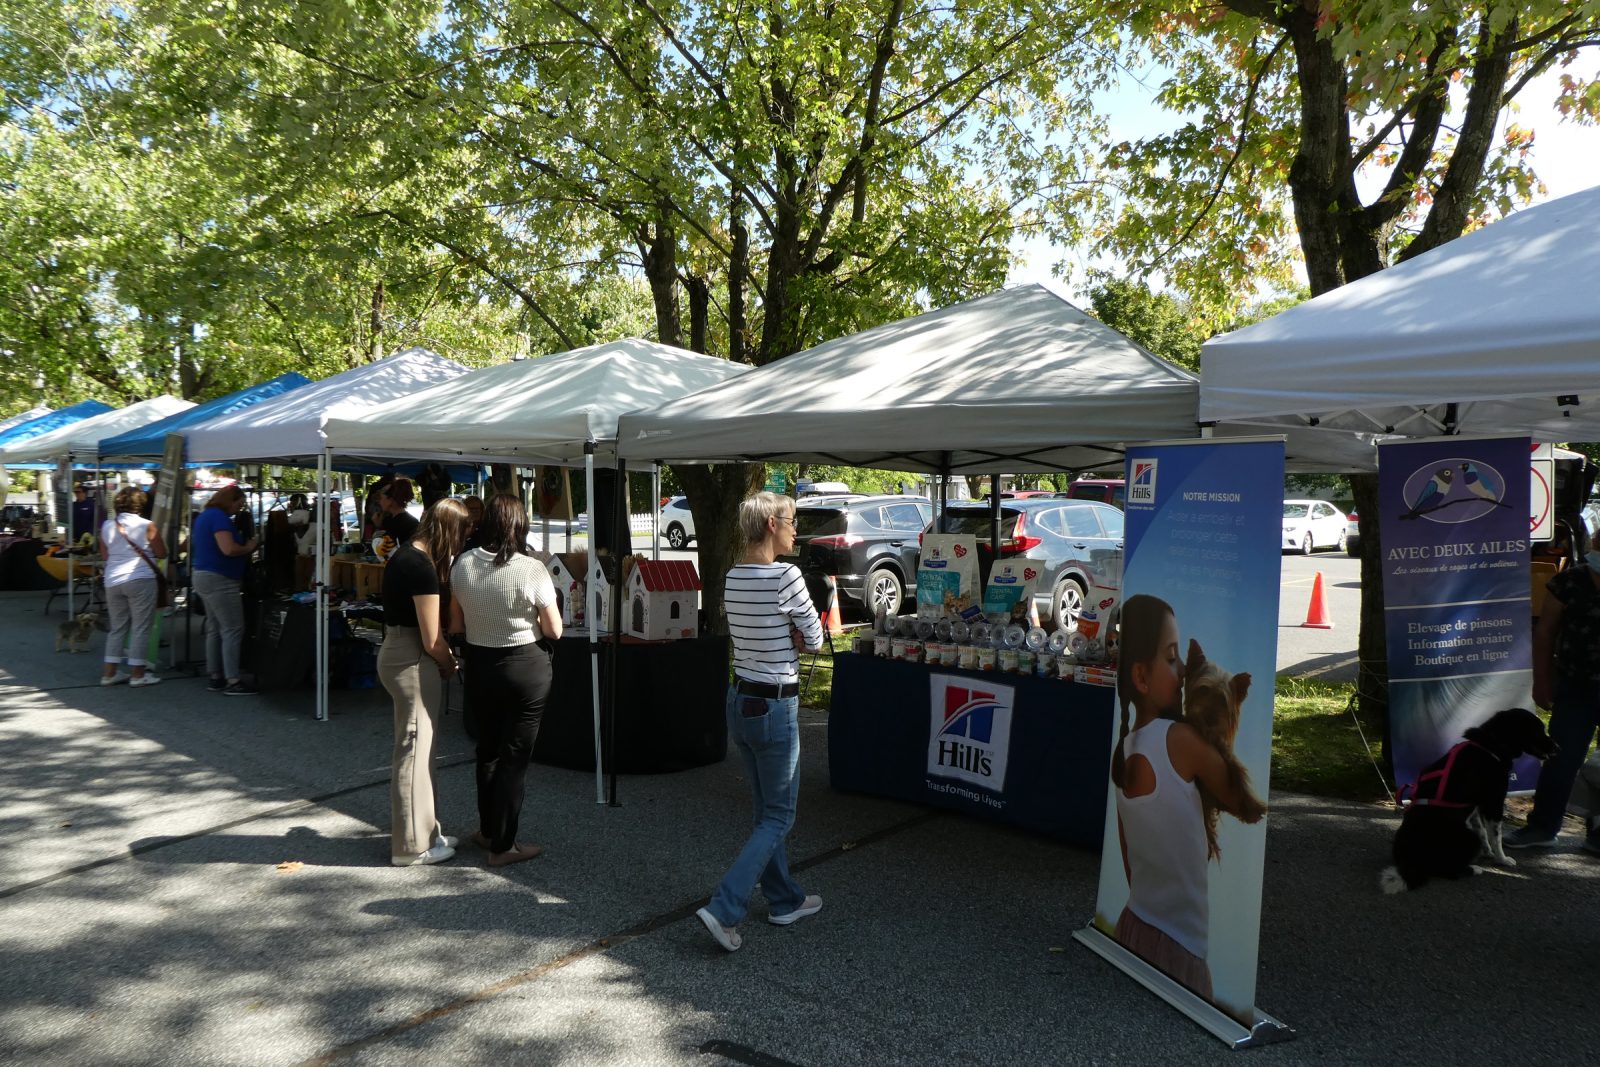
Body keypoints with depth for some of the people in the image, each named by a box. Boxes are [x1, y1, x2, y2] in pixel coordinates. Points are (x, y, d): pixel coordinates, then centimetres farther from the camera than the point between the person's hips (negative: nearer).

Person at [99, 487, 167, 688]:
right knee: (140, 628, 1)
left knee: (117, 628, 15)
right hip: (140, 580, -5)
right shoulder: (146, 526, -7)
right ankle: (138, 674, 2)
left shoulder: (107, 526, 6)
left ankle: (110, 673, 17)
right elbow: (161, 554, -1)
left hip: (112, 581, 5)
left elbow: (104, 555, 15)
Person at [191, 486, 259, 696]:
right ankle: (233, 681, -12)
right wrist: (248, 547, -9)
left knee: (215, 629, 13)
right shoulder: (219, 517, -16)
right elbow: (228, 549, -26)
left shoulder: (204, 515, 17)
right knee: (233, 630, -10)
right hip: (218, 579, -11)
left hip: (203, 576, 11)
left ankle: (216, 677, 16)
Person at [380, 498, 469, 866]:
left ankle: (424, 831, 29)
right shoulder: (422, 567, -20)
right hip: (412, 661, -10)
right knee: (414, 751, 0)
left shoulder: (405, 554, 10)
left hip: (396, 652, 10)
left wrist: (443, 658, 9)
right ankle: (412, 846, 12)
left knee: (417, 748, 17)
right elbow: (432, 639, -18)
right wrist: (450, 666, 0)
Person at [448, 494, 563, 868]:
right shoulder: (532, 570, -18)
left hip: (479, 665, 5)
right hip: (526, 667, -5)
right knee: (515, 757, 6)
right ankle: (503, 846, 14)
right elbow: (554, 630, -10)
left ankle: (488, 830, 36)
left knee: (488, 749, 21)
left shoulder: (463, 564, -4)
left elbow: (455, 625, 4)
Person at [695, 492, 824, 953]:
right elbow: (815, 639, -9)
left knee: (767, 810, 19)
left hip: (739, 700, 8)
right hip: (775, 707, -8)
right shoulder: (786, 576, -19)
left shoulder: (733, 577, 4)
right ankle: (724, 909, -3)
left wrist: (787, 632, -4)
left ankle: (785, 900, 32)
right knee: (778, 818, 4)